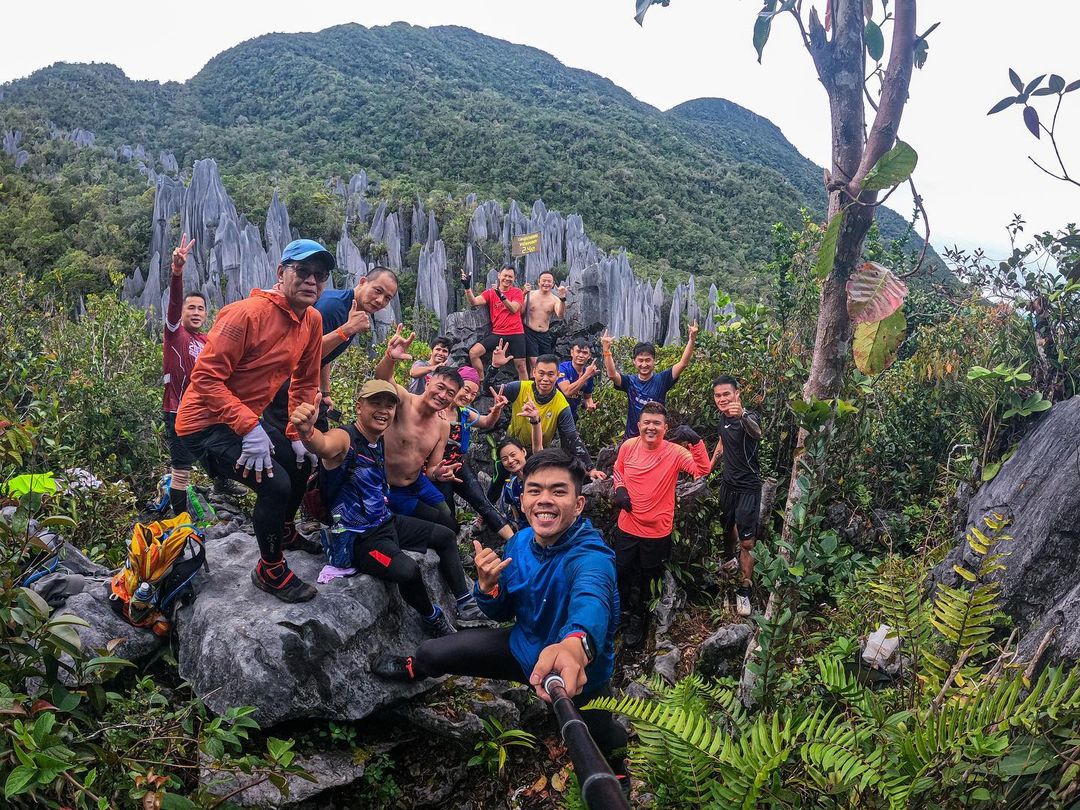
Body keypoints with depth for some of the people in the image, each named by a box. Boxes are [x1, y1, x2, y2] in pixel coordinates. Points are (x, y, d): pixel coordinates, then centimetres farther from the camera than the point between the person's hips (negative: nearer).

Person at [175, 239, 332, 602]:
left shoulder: (312, 320, 0)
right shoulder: (247, 314, -25)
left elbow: (305, 382, 9)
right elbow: (206, 377, -27)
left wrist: (298, 434, 3)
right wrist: (250, 429, -32)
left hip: (248, 419, 9)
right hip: (207, 423, -9)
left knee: (302, 460, 20)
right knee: (275, 483, -22)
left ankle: (280, 534, 46)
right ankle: (271, 571, 2)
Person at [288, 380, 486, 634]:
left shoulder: (379, 441, 6)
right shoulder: (345, 438, -20)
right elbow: (322, 445, -45)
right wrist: (307, 431, -69)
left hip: (386, 522, 9)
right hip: (357, 537, -9)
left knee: (446, 536, 18)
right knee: (408, 570, -31)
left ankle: (466, 604, 27)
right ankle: (432, 618, -1)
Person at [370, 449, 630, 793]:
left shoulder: (591, 557, -35)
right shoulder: (520, 543, -12)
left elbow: (590, 602, -59)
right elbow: (504, 613, 0)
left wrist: (575, 646, -82)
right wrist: (488, 586, -24)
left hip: (580, 676, -5)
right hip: (525, 647, 5)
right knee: (435, 652, 3)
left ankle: (618, 777, 49)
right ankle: (414, 667, 41)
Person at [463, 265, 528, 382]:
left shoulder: (517, 292, 3)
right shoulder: (490, 293, 5)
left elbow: (514, 309, -14)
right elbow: (474, 302, -9)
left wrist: (502, 296, -28)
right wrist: (467, 288, -25)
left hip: (516, 334, -1)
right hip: (497, 334, 2)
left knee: (521, 366, -1)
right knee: (473, 352, -14)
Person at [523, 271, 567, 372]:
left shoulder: (555, 299, 1)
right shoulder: (530, 294, 0)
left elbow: (561, 315, -16)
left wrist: (562, 298, -29)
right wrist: (523, 295, -19)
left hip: (545, 335, 3)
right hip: (529, 333, -3)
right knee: (534, 364, -12)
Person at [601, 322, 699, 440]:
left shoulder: (661, 380, -3)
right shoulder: (630, 381, 0)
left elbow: (683, 363, -12)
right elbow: (612, 374, -17)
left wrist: (692, 339, -24)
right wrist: (606, 350, -28)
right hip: (631, 438, 1)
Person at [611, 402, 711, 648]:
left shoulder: (674, 452, -18)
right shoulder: (628, 446, -9)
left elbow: (703, 470, -32)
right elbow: (617, 470, 10)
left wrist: (696, 441, -44)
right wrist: (619, 489, -8)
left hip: (657, 531, -2)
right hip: (627, 526, 2)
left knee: (648, 579, 19)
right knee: (622, 573, 18)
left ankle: (639, 618, 46)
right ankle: (624, 612, 47)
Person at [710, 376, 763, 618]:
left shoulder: (747, 417, -23)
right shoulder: (723, 416, 0)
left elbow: (756, 432, -49)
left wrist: (742, 415, -70)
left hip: (748, 487, -7)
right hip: (728, 483, 7)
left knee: (747, 542, -6)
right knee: (727, 528, 24)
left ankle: (744, 591, 5)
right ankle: (732, 558, 51)